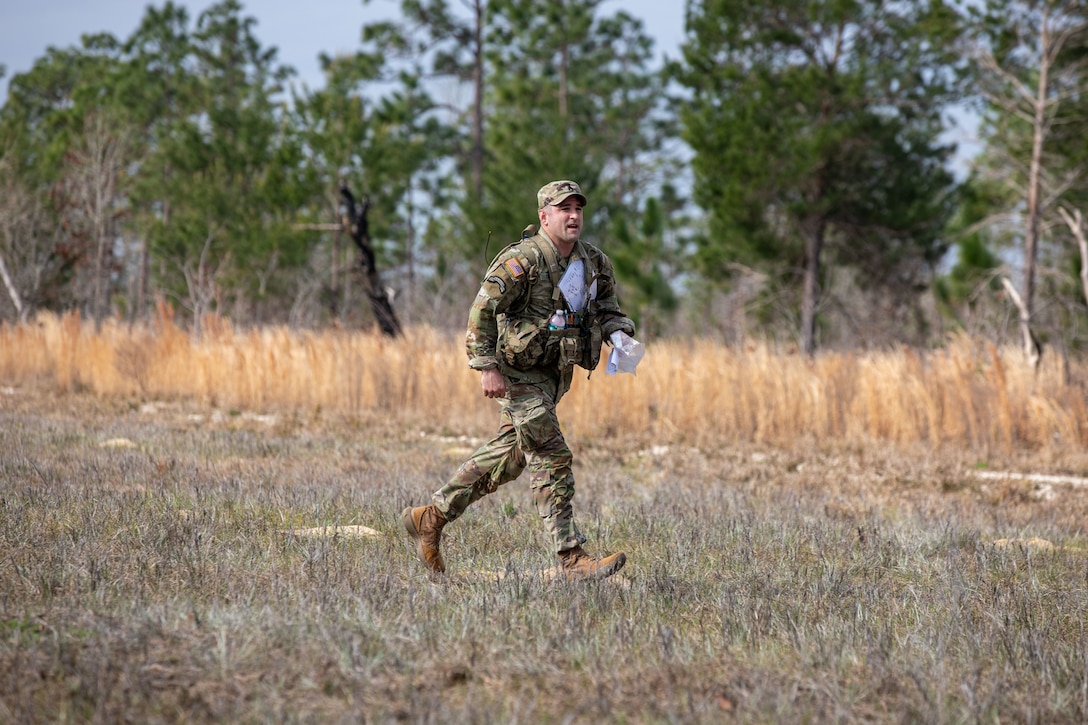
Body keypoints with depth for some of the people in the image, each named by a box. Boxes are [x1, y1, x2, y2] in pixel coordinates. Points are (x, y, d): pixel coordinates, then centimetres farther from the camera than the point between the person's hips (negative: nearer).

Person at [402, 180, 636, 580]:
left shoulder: (593, 262, 6)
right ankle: (572, 559, -9)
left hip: (553, 374, 8)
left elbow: (605, 307, 18)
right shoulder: (522, 261, -17)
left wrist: (621, 335, -5)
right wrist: (487, 367, -22)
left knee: (508, 456, 14)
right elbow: (482, 311, -17)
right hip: (519, 373, -8)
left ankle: (430, 517, 26)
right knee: (551, 460, -10)